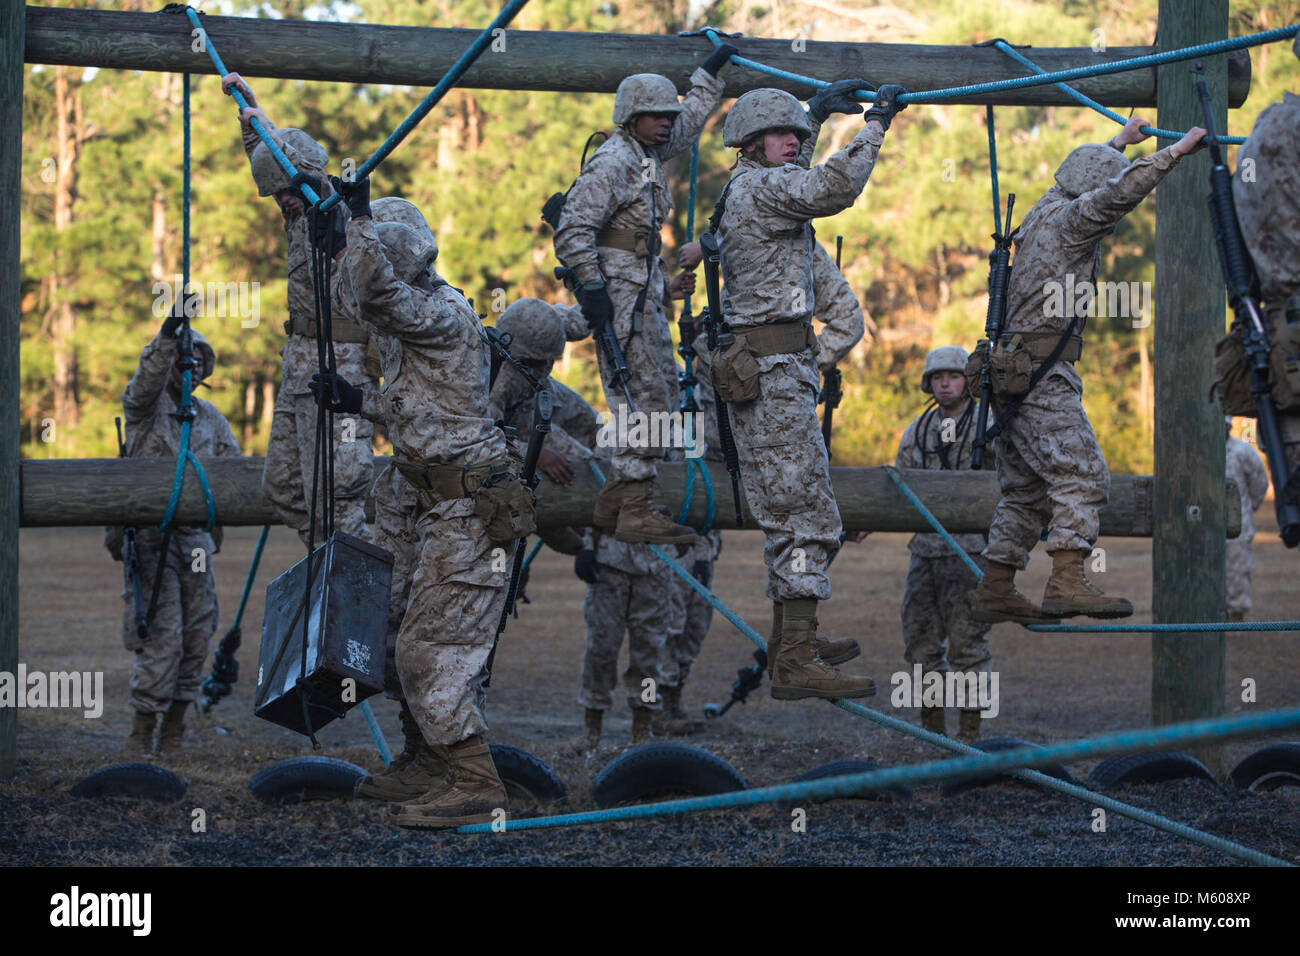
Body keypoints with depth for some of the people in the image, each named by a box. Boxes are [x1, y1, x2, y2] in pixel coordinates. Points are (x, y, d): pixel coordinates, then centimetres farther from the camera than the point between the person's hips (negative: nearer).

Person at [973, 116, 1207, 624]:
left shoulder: (1046, 210, 20)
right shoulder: (1069, 219, -8)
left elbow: (1083, 173, 40)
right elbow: (1124, 188, -22)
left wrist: (1120, 140, 50)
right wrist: (1177, 149, -13)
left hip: (1016, 372, 10)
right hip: (1042, 376, -10)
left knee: (1028, 488, 11)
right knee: (1080, 473, -16)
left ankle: (995, 591, 11)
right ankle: (1067, 582, -27)